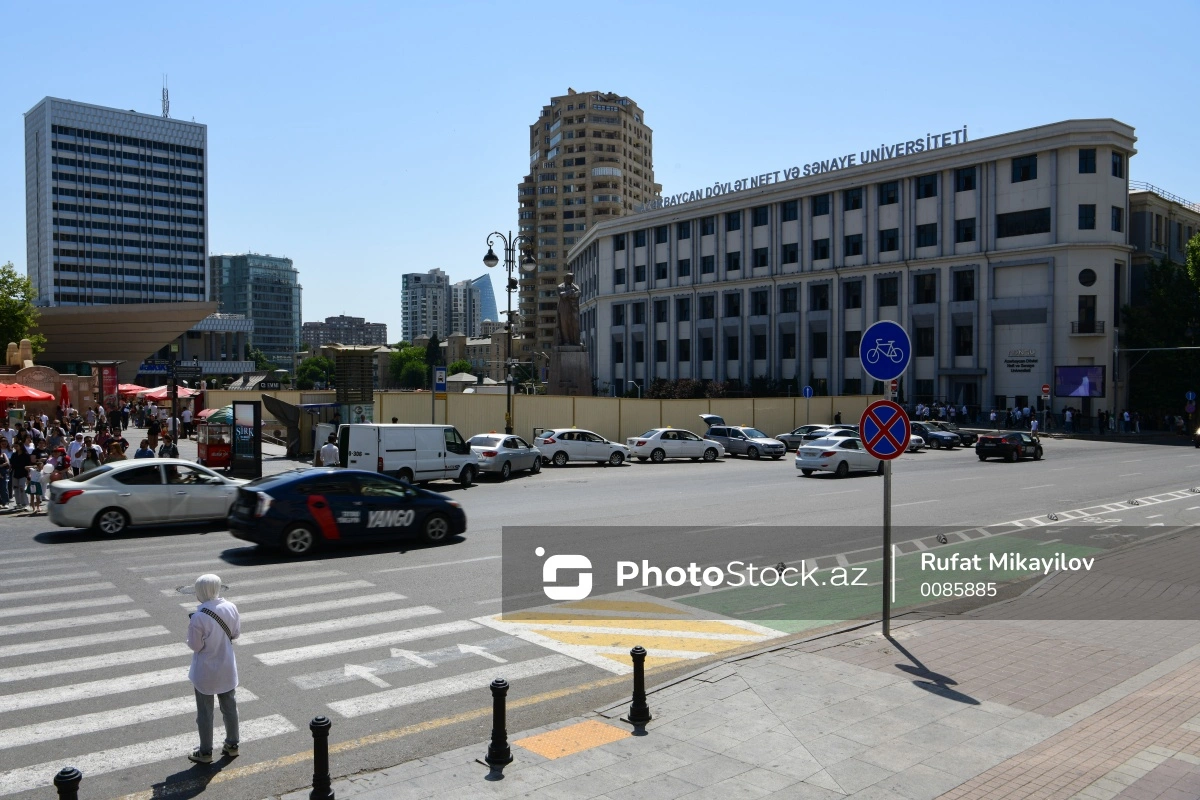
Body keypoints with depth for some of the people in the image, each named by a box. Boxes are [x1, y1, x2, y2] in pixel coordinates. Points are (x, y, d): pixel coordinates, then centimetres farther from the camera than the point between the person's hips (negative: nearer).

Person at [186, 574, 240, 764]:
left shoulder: (199, 617, -25)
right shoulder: (230, 608, -10)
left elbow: (195, 645, -16)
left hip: (205, 672, -4)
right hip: (227, 669, 5)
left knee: (205, 712, 12)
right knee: (230, 707, 19)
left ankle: (205, 752, 24)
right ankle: (232, 745, 32)